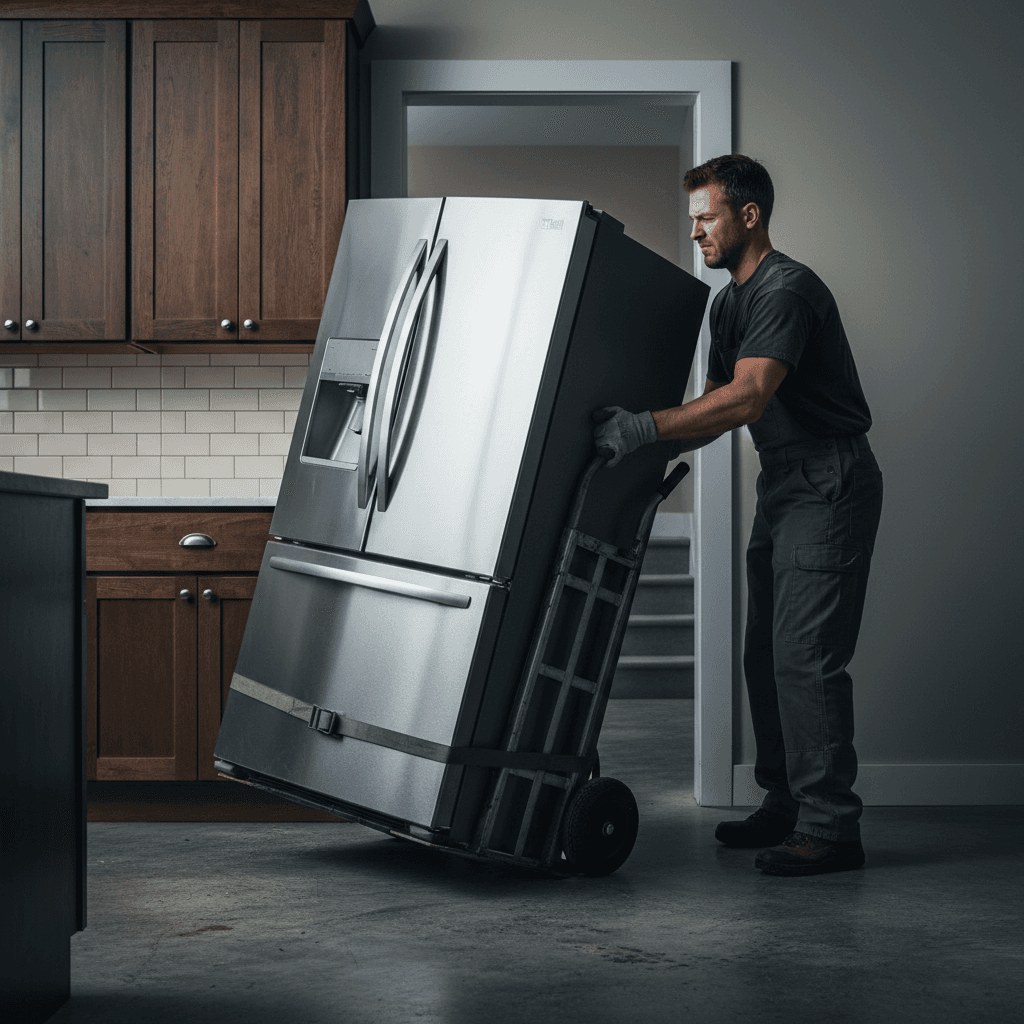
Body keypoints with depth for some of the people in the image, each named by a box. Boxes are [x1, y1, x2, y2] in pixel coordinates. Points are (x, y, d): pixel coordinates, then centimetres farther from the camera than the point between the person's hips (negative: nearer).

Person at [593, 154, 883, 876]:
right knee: (766, 656, 10)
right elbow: (717, 407, 18)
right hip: (782, 490, 10)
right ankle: (786, 806, 20)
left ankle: (831, 826, -7)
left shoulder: (788, 289, -17)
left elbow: (747, 397, -28)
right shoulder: (728, 302, 15)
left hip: (830, 489, -10)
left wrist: (645, 427, -30)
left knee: (805, 657, -12)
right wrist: (656, 452, 5)